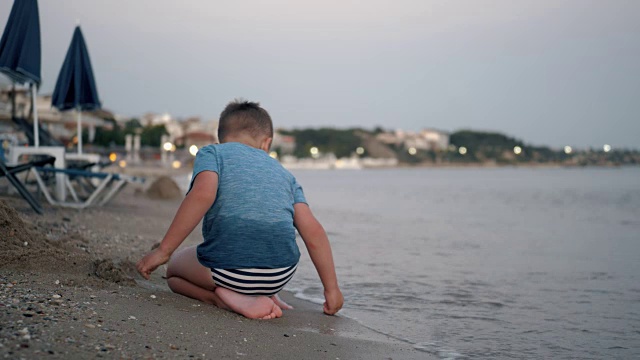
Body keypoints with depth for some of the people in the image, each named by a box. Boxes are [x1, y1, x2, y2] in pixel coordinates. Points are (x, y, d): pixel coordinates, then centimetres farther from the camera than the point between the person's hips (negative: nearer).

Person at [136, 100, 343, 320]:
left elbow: (202, 194, -12)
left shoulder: (212, 153, 11)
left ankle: (228, 299, -1)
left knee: (174, 268, 27)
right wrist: (331, 288, 15)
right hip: (281, 276, 5)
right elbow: (313, 232, 10)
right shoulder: (283, 172, 21)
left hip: (228, 271, -5)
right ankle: (264, 295, 11)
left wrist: (163, 251, -10)